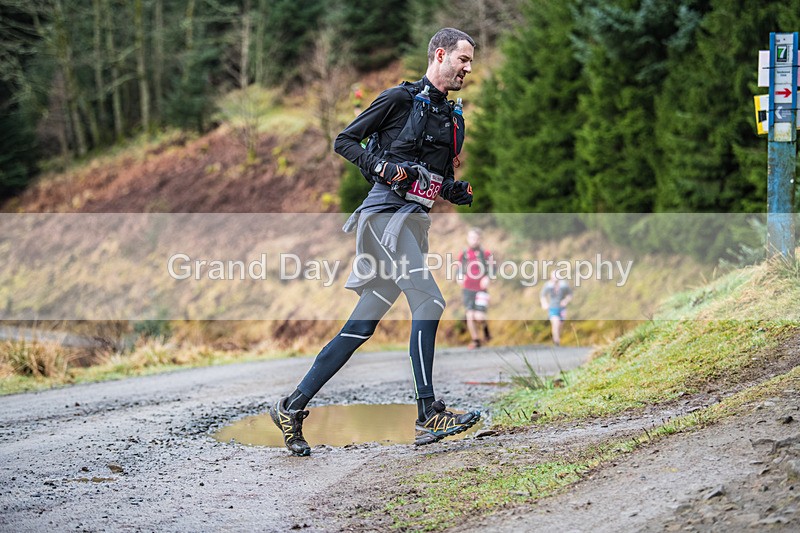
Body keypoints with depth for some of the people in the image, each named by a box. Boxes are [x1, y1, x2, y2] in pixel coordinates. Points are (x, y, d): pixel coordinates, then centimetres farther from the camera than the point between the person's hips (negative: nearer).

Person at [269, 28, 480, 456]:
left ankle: (293, 407, 8)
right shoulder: (400, 99, -2)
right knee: (429, 302, -18)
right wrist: (381, 167, -16)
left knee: (361, 326, 4)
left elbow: (444, 181, 27)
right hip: (386, 209, -8)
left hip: (414, 220, 8)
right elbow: (344, 140, -1)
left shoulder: (452, 119, 21)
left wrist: (461, 192, 5)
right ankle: (428, 414, -17)